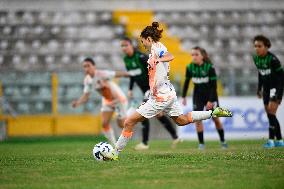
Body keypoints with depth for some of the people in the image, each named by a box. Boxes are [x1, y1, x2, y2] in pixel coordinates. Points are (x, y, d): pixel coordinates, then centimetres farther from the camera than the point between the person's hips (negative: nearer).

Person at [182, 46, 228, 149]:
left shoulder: (209, 67, -21)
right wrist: (183, 96, 2)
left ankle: (223, 141, 20)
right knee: (197, 119, -8)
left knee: (216, 119, 4)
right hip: (198, 96, 2)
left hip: (210, 95, -2)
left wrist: (211, 100, -22)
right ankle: (201, 143, -3)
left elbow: (214, 85, -19)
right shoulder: (190, 67, -12)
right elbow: (186, 82, 3)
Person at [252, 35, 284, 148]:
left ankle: (271, 139, -15)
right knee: (270, 115, 6)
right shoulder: (256, 58, 1)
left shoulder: (272, 59, -21)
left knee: (271, 112, -15)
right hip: (266, 88, 8)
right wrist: (259, 88, 17)